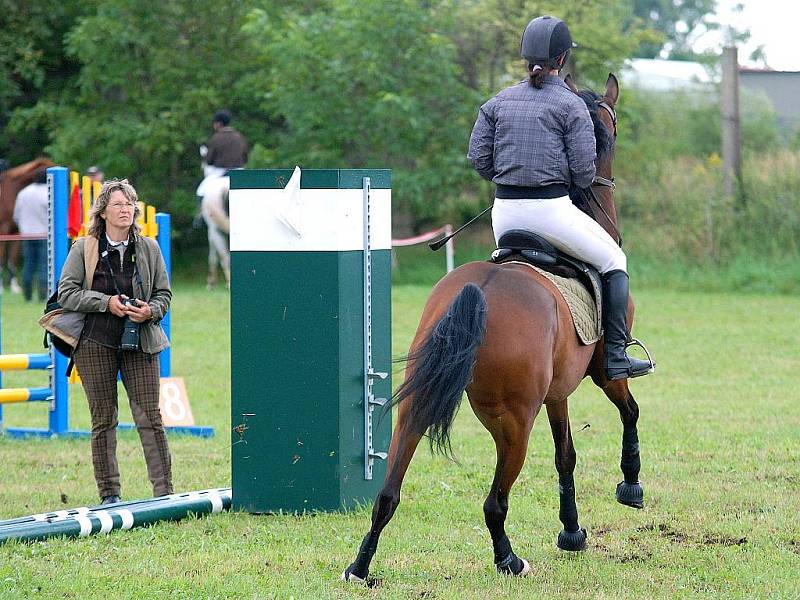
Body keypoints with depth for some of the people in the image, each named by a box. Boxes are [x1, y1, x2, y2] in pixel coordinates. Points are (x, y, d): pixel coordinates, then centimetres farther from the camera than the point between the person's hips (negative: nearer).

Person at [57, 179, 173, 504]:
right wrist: (106, 302, -14)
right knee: (103, 420, 3)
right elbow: (66, 293, -3)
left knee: (150, 417, -3)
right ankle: (109, 494, 10)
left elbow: (164, 293, 12)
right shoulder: (84, 248, 0)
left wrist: (150, 311, -10)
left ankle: (164, 491, -1)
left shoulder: (149, 248, 6)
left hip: (140, 342, 1)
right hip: (95, 343, -1)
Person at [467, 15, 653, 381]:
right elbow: (584, 169, -9)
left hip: (505, 213, 5)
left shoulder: (499, 102, 8)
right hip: (551, 209, -5)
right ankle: (615, 357, 9)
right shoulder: (570, 105, -6)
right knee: (613, 261, 14)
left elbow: (478, 156, 5)